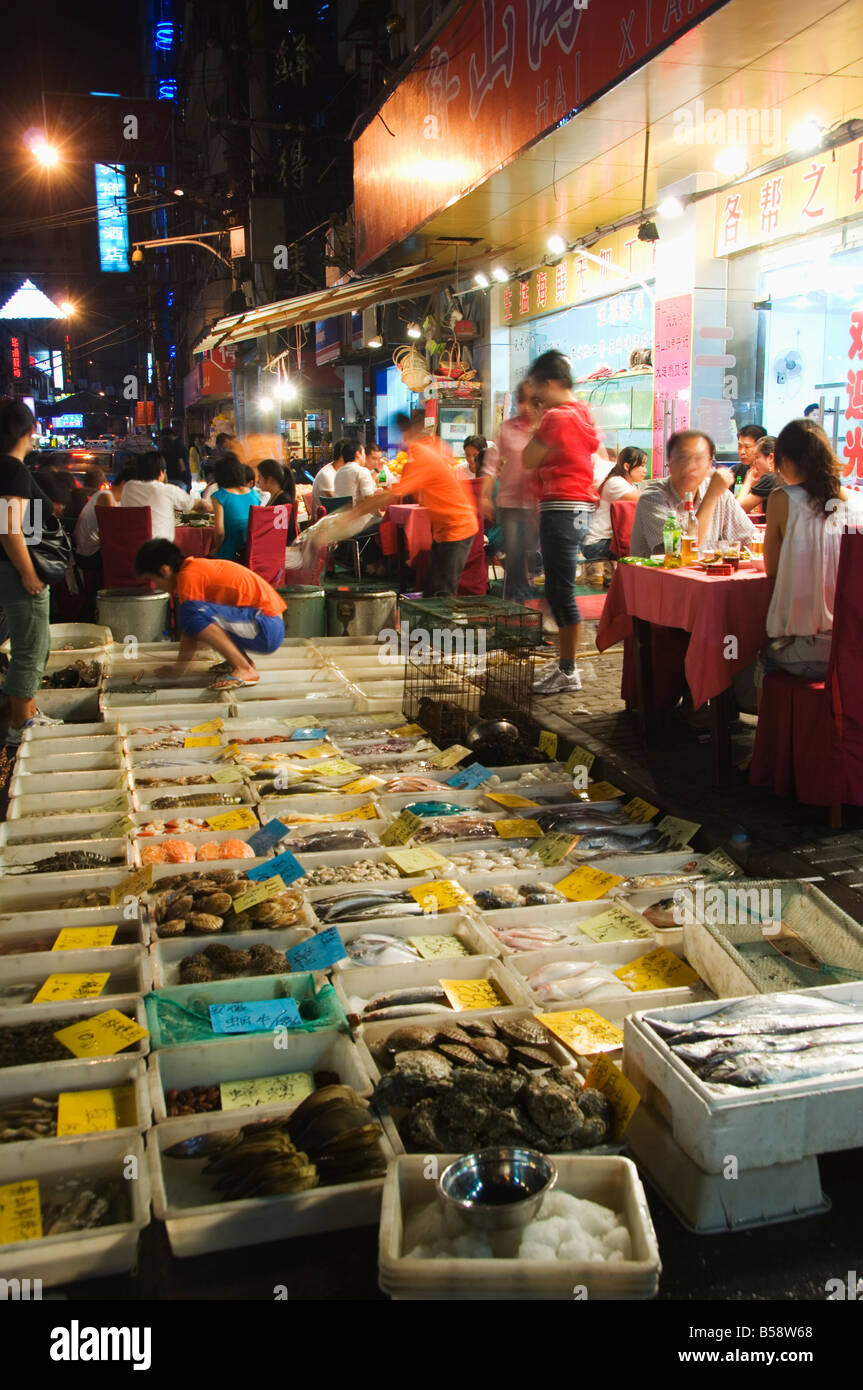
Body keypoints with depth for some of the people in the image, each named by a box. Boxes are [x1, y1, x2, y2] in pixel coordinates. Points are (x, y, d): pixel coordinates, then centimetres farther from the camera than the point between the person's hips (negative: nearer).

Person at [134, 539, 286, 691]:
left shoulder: (189, 576, -11)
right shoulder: (197, 566, 17)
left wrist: (176, 670, 2)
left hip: (266, 628, -10)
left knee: (191, 613, -24)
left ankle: (244, 670, -17)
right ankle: (244, 660, 13)